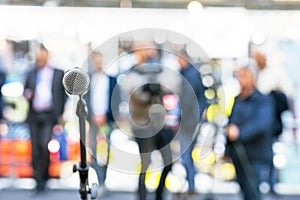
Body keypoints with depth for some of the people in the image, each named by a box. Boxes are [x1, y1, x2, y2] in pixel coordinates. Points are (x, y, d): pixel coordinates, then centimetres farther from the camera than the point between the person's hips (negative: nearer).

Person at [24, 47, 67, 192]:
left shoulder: (58, 74, 6)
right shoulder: (32, 74, 14)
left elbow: (63, 94, 6)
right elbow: (25, 90, 20)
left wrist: (60, 113, -1)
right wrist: (27, 94, -5)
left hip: (49, 115, -3)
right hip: (34, 116, 3)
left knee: (44, 145, -16)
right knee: (35, 148, 4)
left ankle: (42, 176, -1)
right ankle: (38, 179, 14)